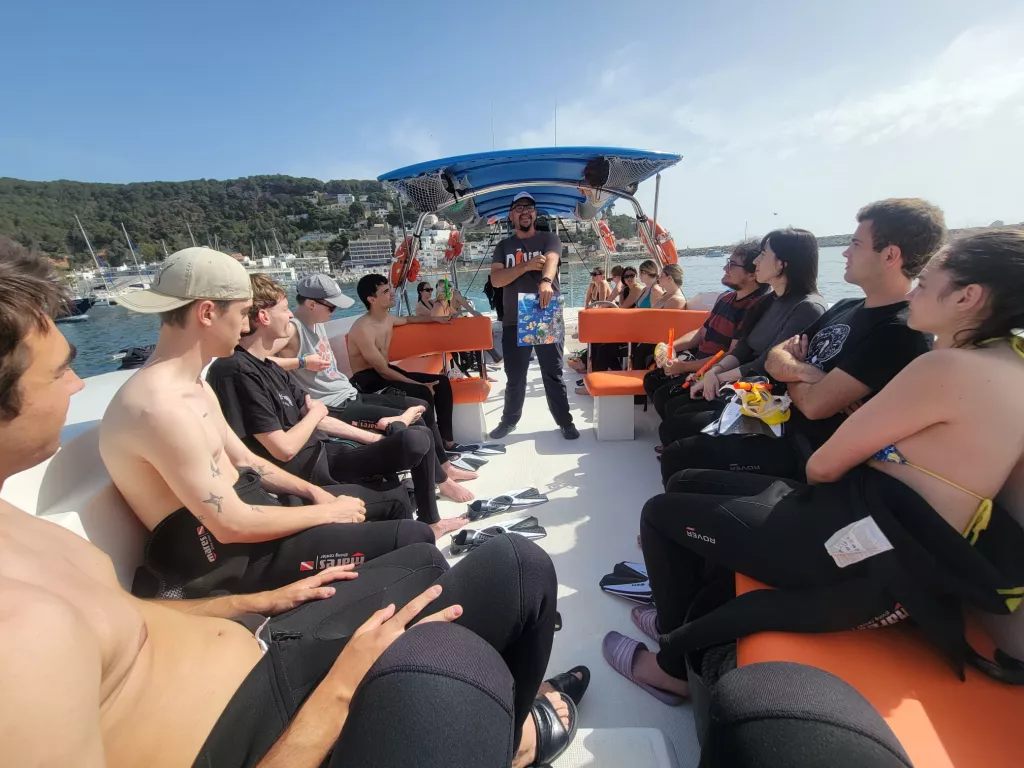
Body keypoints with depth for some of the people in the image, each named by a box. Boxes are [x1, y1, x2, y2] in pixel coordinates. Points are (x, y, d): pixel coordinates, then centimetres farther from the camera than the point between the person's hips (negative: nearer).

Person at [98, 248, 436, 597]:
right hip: (228, 556, -10)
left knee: (389, 501, 21)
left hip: (247, 505, 10)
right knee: (413, 538, -16)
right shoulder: (158, 406, -26)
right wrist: (328, 513, -15)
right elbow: (232, 525, -27)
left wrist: (315, 493, 3)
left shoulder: (194, 385, 8)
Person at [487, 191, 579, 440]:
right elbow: (495, 280, -5)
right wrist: (526, 266, -18)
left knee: (553, 375, 5)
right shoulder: (503, 246, 10)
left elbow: (551, 260, -20)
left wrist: (546, 281, -42)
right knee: (514, 377, 11)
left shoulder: (549, 239, 4)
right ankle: (509, 420, 28)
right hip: (514, 322, 2)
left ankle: (565, 421, 19)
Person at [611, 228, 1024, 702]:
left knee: (661, 513, -1)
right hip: (875, 525, 9)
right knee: (687, 485, 13)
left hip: (871, 558, -9)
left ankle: (674, 663, 20)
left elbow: (823, 465, -14)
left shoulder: (950, 367, -20)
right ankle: (683, 615, 27)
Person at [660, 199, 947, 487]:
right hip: (786, 434, 8)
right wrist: (802, 371, -15)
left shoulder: (901, 332, -19)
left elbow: (816, 404, -25)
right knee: (678, 450, 7)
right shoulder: (845, 308, 11)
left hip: (814, 459, -8)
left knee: (681, 457, -11)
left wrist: (790, 370, -3)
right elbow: (774, 360, 9)